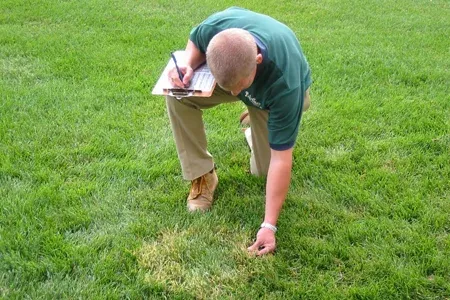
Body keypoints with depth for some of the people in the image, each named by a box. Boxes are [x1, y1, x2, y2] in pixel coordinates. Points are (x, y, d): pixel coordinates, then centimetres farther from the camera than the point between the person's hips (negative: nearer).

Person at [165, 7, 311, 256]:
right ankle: (202, 175, -9)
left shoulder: (285, 85, -45)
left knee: (265, 168, -8)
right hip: (224, 73, 2)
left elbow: (280, 160, -37)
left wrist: (269, 226, -35)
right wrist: (187, 65, -34)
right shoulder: (216, 27, -39)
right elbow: (195, 42, -10)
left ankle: (261, 132, 26)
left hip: (271, 95, -2)